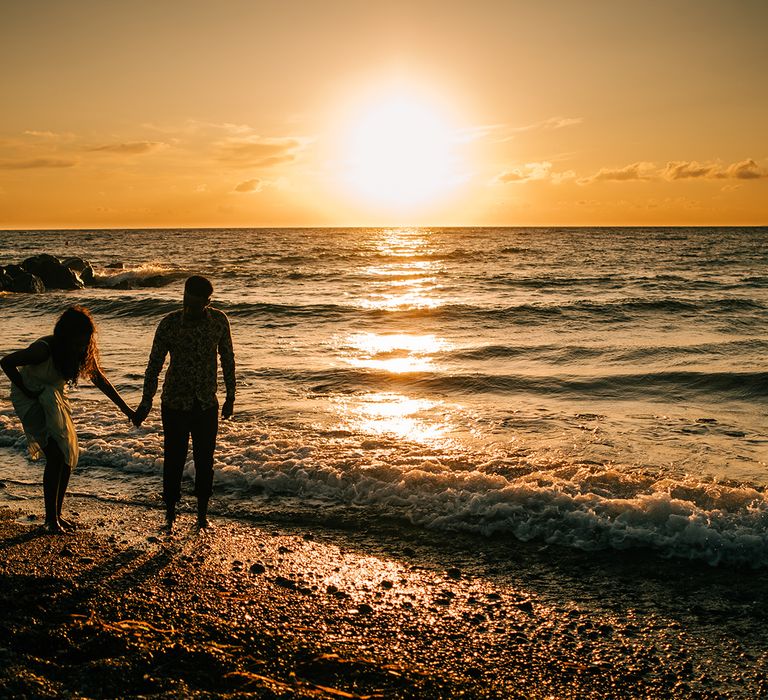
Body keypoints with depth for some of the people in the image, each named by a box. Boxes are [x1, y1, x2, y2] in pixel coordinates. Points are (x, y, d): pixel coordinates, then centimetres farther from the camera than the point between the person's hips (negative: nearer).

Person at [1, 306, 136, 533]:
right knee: (55, 456, -15)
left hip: (55, 400, 7)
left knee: (68, 456, 2)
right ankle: (51, 518, -5)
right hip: (32, 401, -7)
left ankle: (57, 514, 15)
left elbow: (99, 379, 1)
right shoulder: (44, 349, -30)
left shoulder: (83, 350, -11)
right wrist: (27, 391, -21)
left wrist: (125, 409, 1)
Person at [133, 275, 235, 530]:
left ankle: (202, 514, 21)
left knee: (205, 461, 7)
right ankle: (170, 514, 18)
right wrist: (146, 403, -4)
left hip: (207, 404, 2)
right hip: (175, 404, -1)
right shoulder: (169, 325, -11)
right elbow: (154, 365, -4)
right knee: (174, 459, 3)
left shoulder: (219, 320, -5)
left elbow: (227, 359, 6)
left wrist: (230, 396, 8)